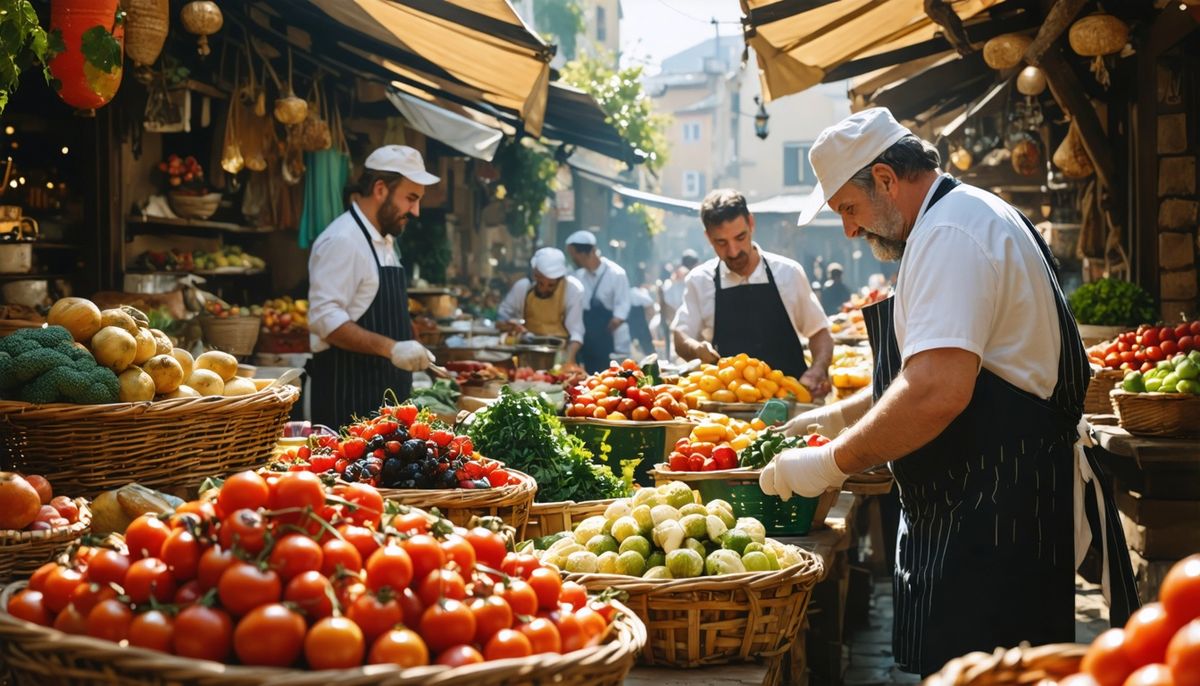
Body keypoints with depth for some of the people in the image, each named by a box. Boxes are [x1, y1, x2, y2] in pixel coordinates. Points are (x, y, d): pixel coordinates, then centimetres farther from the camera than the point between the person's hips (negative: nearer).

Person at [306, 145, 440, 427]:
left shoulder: (384, 242, 18)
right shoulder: (342, 240, -13)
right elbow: (325, 318, -22)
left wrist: (414, 357, 18)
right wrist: (391, 348, -28)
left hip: (383, 390, 9)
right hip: (349, 394, -9)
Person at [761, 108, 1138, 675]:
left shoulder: (951, 233, -17)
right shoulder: (969, 218, 18)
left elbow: (936, 392, -30)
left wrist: (832, 463, -18)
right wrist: (838, 416, 21)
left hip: (993, 516, -11)